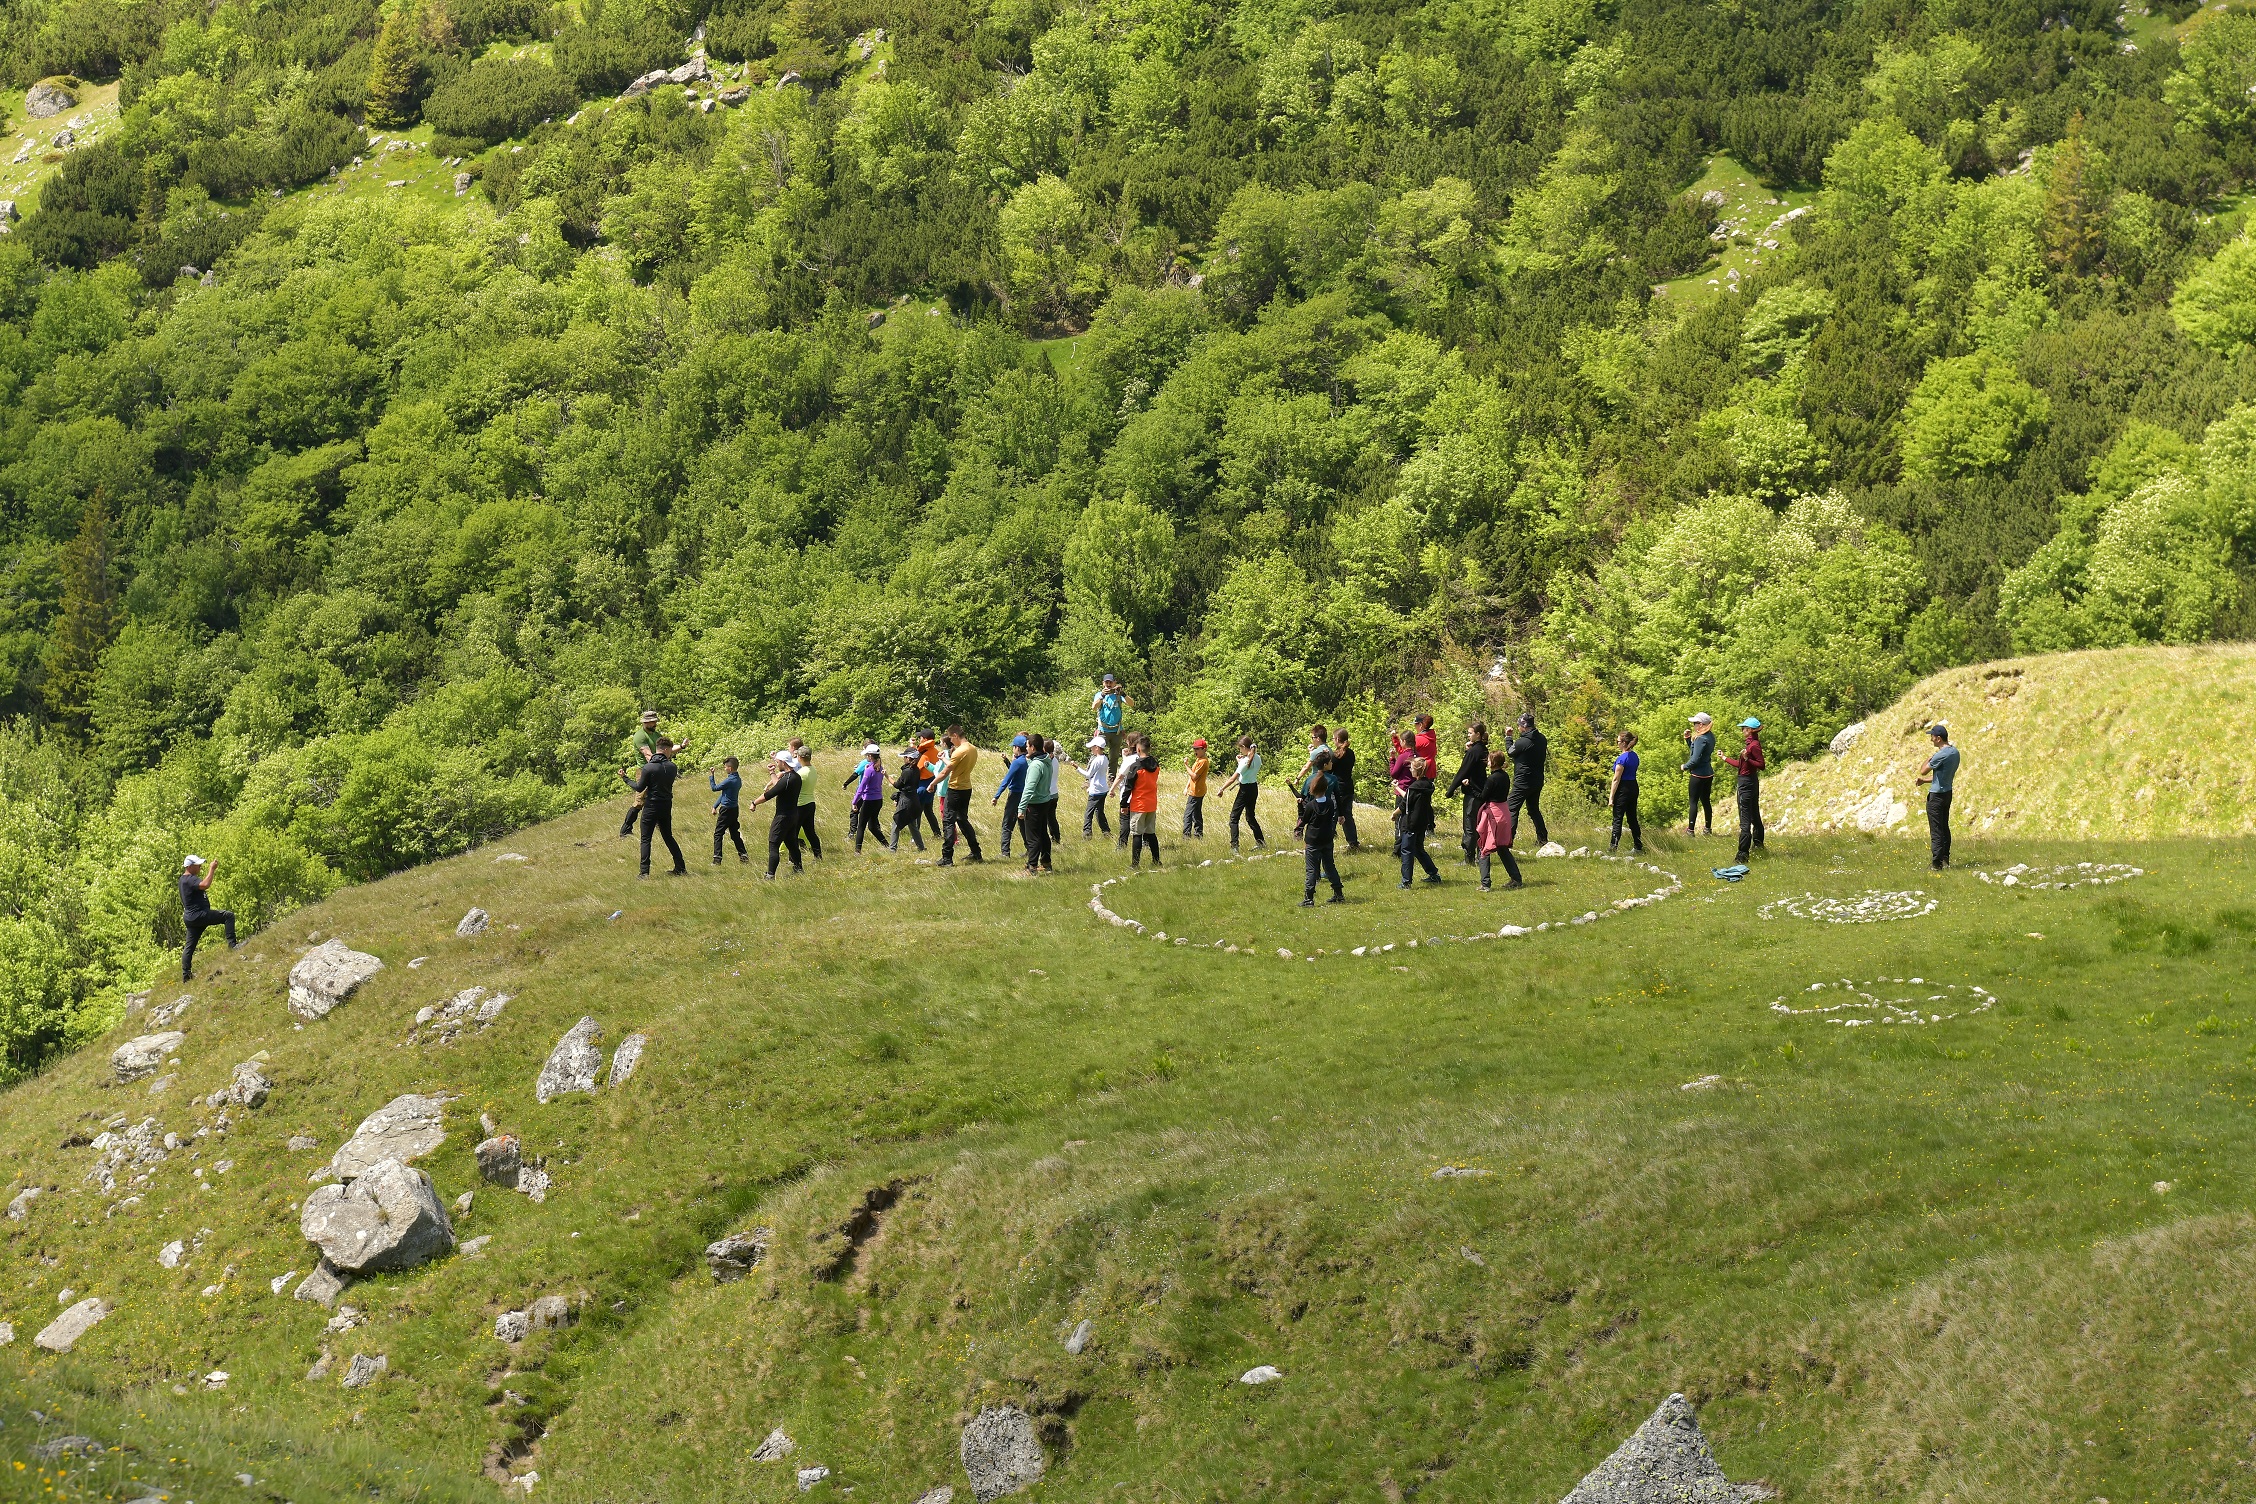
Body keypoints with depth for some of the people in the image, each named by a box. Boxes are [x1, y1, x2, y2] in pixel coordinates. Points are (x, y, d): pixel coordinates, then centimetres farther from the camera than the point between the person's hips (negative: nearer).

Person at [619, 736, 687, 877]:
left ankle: (644, 873, -7)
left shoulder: (648, 768, -13)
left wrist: (625, 778, 6)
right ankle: (681, 868, 17)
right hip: (666, 806, 4)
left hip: (651, 807, -4)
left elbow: (639, 788, -8)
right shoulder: (672, 767, -3)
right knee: (668, 837, 18)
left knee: (646, 839, 1)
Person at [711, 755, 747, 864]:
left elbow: (714, 788, -9)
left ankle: (717, 858, -7)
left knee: (718, 834, -3)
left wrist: (711, 776, 4)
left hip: (726, 810, -8)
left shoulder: (729, 781, -21)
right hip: (734, 809, 8)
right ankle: (743, 855, 17)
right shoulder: (738, 780, 8)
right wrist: (715, 806, 18)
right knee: (735, 833, 17)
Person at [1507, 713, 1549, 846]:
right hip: (1538, 781, 8)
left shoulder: (1522, 742, -20)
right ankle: (1543, 839, 20)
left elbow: (1511, 752, -2)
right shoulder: (1542, 739, 3)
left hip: (1523, 782, -8)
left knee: (1512, 810, -2)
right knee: (1534, 809, 20)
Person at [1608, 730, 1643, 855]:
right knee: (1632, 819, 13)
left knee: (1617, 819, -4)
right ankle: (1638, 848, 15)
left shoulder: (1622, 758, -18)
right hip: (1634, 787, 8)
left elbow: (1616, 779, -17)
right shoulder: (1634, 756, 8)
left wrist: (1611, 797, -14)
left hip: (1624, 789, -8)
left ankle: (1613, 848, -6)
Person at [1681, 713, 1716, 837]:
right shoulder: (1710, 737, 8)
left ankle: (1691, 829, 1)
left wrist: (1684, 767, -7)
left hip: (1698, 774, -9)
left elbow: (1695, 759, -23)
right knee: (1706, 801, 16)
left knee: (1694, 802, -2)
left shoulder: (1701, 739, -20)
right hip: (1708, 774, 9)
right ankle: (1708, 829, 22)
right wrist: (1688, 738, 6)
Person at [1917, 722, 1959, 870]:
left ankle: (1936, 863, -4)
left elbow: (1923, 771, -14)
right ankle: (1945, 860, 20)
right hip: (1947, 792, 9)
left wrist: (1928, 759, 2)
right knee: (1944, 828, 16)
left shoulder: (1941, 755, -22)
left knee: (1936, 830, -5)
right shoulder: (1955, 752, 7)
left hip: (1936, 795, -9)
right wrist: (1925, 780, 16)